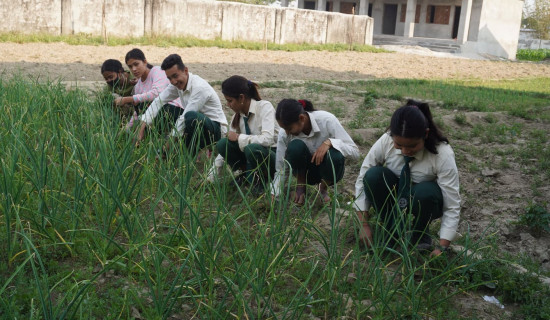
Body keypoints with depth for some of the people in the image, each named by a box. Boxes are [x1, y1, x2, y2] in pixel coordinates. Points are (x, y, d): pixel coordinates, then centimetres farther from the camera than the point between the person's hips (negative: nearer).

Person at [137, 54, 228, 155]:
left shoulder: (200, 87, -26)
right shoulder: (177, 84, -1)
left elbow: (186, 118, -28)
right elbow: (158, 101, -3)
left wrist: (168, 143, -25)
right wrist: (142, 129, -12)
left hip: (216, 129, -8)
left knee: (191, 116, -37)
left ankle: (192, 154, -16)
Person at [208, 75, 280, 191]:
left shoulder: (264, 107, -17)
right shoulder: (237, 117, 2)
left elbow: (267, 139, -31)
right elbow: (224, 150, 5)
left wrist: (239, 137, -20)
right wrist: (210, 177, 2)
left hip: (273, 155, -6)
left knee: (252, 148, -36)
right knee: (223, 144, -16)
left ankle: (257, 183, -9)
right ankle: (247, 174, 4)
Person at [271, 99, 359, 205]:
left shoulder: (327, 120, -26)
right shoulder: (284, 134, -20)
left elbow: (355, 151, -24)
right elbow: (281, 170, -12)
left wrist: (329, 142, -38)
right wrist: (273, 195, -24)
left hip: (326, 170, 0)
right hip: (305, 171, 0)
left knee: (336, 156, -36)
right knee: (295, 147, -32)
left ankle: (323, 188, -3)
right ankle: (300, 187, -5)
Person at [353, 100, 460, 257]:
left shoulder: (442, 154, -29)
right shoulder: (385, 142, -24)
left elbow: (452, 207, -26)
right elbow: (362, 180, -16)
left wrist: (442, 248, -33)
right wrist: (364, 225, -20)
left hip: (424, 201, -1)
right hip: (396, 197, 2)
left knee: (425, 191, -37)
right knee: (373, 175, -29)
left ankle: (419, 234, -5)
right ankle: (390, 229, -8)